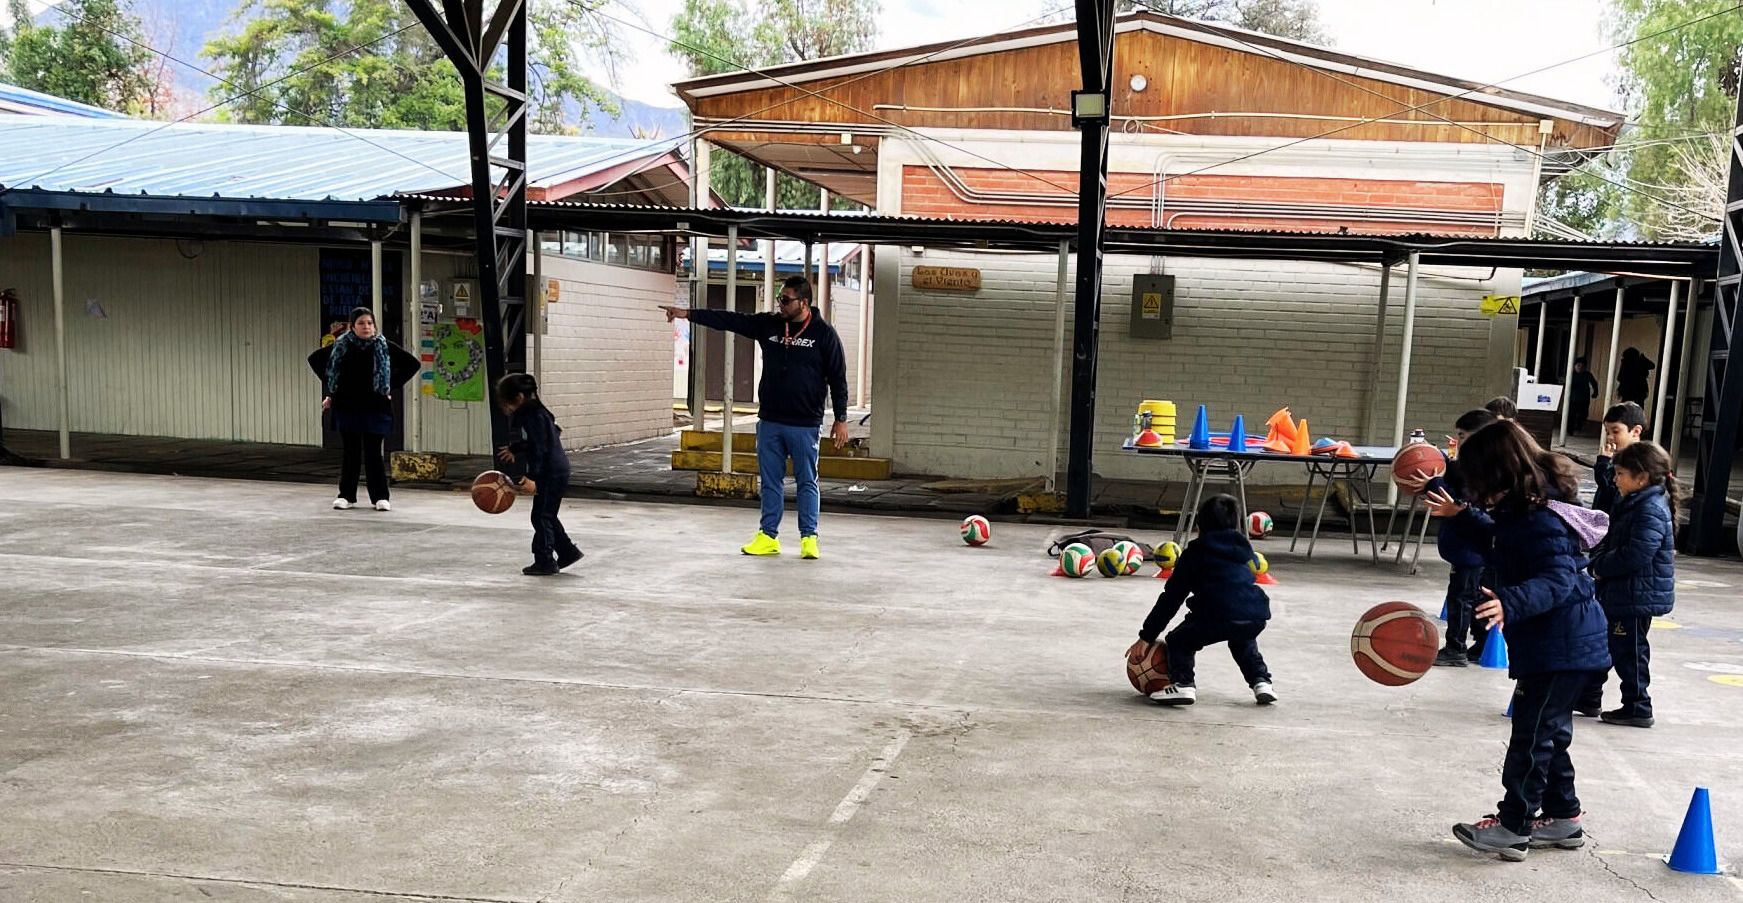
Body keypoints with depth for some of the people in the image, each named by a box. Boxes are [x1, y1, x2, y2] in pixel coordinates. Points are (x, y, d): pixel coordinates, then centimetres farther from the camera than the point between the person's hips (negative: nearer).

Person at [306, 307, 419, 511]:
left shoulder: (384, 346, -1)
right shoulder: (341, 346, 2)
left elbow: (412, 363, 4)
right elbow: (315, 359, 16)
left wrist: (392, 386, 1)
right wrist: (329, 388, 9)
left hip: (375, 408, -1)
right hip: (347, 407, 1)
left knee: (373, 452, 0)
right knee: (351, 452, 7)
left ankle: (380, 496, 6)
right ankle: (346, 495, 16)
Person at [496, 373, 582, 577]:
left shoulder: (533, 416, -19)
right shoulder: (530, 413, 12)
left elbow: (539, 449, -23)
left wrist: (533, 477, -26)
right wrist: (514, 449, 38)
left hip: (552, 474, -10)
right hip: (556, 471, 10)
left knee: (541, 516, -2)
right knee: (547, 515, 18)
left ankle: (545, 561, 5)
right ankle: (567, 551, 25)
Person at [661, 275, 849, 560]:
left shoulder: (823, 333, -5)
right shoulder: (768, 325, 6)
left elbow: (838, 378, -3)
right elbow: (729, 320, 3)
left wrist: (841, 419, -6)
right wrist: (688, 313, -4)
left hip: (805, 424, -4)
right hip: (769, 421, 4)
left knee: (807, 482, 3)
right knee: (770, 482, 10)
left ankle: (808, 537, 12)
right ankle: (768, 536, 17)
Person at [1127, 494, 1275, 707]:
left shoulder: (1194, 554, 15)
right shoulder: (1247, 553, 29)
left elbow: (1171, 598, 13)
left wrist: (1147, 636, 16)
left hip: (1218, 616, -5)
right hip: (1257, 618, 5)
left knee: (1178, 641, 17)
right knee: (1243, 642, 38)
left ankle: (1183, 683, -5)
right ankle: (1261, 680, 25)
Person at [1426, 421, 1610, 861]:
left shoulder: (1542, 520, -25)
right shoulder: (1524, 510, 8)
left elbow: (1557, 580, -34)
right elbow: (1500, 543, 29)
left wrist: (1510, 604, -49)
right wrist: (1461, 517, 28)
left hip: (1562, 648, -11)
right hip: (1561, 645, 11)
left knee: (1531, 733, -3)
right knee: (1549, 732, 19)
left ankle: (1514, 826, 6)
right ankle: (1562, 817, 31)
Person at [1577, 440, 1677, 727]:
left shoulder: (1650, 511, -22)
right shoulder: (1630, 504, 10)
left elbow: (1634, 557, -29)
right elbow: (1611, 542, 17)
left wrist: (1601, 566, -15)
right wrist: (1598, 561, -1)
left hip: (1637, 597, -10)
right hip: (1616, 593, 10)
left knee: (1628, 652, 1)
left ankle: (1637, 708, 15)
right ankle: (1588, 698, 28)